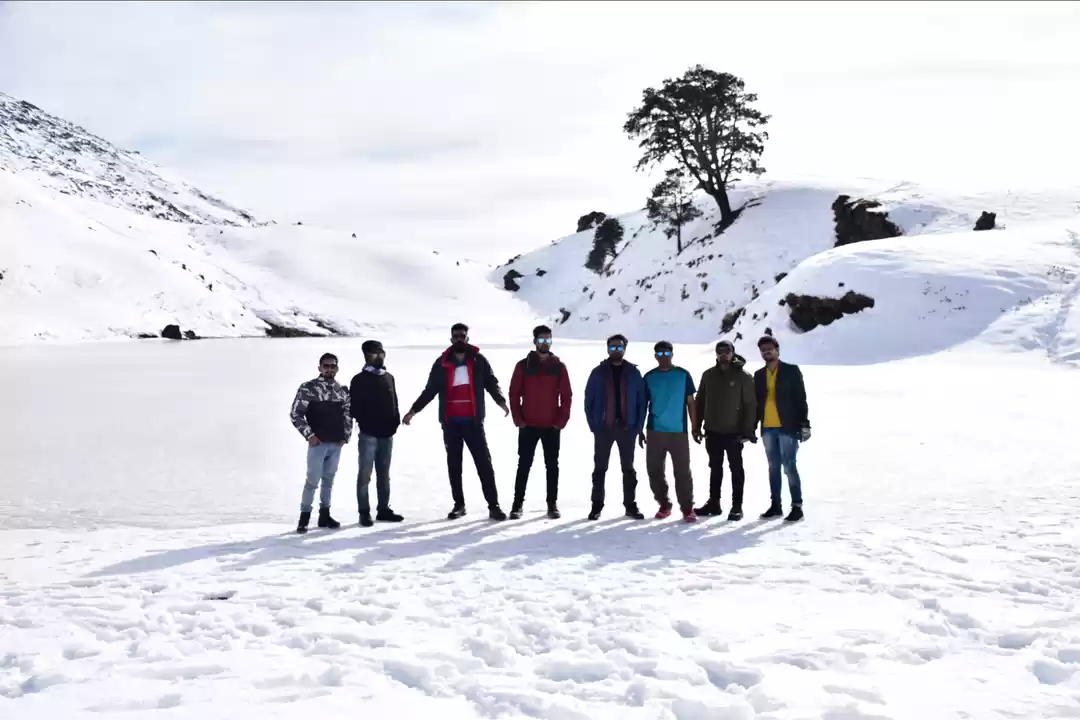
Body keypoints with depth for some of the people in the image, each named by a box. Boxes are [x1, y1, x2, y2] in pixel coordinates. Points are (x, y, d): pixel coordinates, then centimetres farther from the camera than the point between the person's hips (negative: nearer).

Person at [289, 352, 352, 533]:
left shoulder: (343, 391, 8)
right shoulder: (308, 388, -7)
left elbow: (348, 415, 16)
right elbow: (295, 414, -6)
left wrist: (345, 436, 6)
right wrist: (309, 435, -10)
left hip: (336, 444, 5)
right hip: (317, 443, -5)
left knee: (329, 479, 12)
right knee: (313, 480, -5)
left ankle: (324, 515, 20)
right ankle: (304, 517, 4)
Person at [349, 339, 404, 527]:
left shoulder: (389, 377, 14)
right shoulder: (359, 379, -4)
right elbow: (354, 406, -8)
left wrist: (395, 420, 4)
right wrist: (365, 423, -11)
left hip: (387, 434, 6)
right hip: (368, 434, -6)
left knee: (384, 474, 12)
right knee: (365, 474, -3)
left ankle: (383, 509, 19)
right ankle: (364, 512, 2)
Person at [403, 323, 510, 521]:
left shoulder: (479, 361, 3)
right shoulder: (441, 363, 6)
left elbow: (491, 383, 2)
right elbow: (430, 391, 11)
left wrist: (501, 401, -16)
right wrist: (413, 410, 5)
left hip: (473, 421, -2)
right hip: (450, 422, 2)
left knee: (484, 462, -4)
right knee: (454, 464, 8)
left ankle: (493, 505, -4)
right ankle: (459, 504, 16)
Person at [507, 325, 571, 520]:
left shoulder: (559, 367, 4)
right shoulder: (523, 365, 1)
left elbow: (566, 395, 4)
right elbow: (514, 394, 1)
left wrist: (561, 421, -5)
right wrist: (518, 420, -6)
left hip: (552, 426, 1)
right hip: (528, 426, -1)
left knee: (552, 466, 6)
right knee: (524, 465, 2)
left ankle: (552, 504, 12)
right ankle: (517, 504, 7)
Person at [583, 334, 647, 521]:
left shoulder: (633, 372, 4)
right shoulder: (598, 372, 2)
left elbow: (641, 401, 4)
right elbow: (589, 401, 2)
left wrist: (639, 427, -2)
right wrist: (594, 425, -5)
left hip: (627, 427, 1)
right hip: (603, 428, 0)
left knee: (628, 468, 8)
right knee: (600, 468, 4)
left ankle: (630, 505, 15)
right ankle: (597, 505, 11)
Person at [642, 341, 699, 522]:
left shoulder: (683, 375, 2)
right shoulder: (649, 377, 7)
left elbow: (690, 402, 5)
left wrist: (695, 427, 0)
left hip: (678, 431, -2)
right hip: (655, 431, 2)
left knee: (682, 471, -3)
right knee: (654, 471, 6)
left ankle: (687, 509, 2)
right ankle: (664, 505, 19)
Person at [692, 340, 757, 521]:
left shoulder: (743, 376, -5)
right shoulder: (708, 375, 8)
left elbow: (750, 404, -7)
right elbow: (700, 402, 12)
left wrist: (748, 431, -12)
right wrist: (697, 426, 8)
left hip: (733, 432, -4)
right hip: (712, 431, 4)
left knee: (736, 469, 3)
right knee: (715, 468, 12)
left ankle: (737, 506, 6)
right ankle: (713, 503, 20)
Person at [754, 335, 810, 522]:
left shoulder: (791, 371, -1)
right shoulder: (759, 375, 12)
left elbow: (801, 399, -4)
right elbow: (756, 403, 15)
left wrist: (804, 424, -10)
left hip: (787, 427, -5)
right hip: (767, 428, 5)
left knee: (789, 466, -7)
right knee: (773, 467, 10)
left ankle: (797, 506, 0)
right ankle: (776, 504, 16)